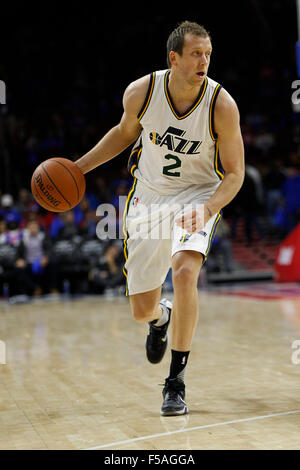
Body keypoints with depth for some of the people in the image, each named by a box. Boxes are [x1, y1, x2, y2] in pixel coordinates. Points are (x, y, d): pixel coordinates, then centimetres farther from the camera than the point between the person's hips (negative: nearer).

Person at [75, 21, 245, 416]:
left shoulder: (221, 105, -20)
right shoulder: (140, 92, -14)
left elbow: (234, 174, -13)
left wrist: (207, 210, -31)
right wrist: (79, 166, 3)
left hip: (198, 195, -2)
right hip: (149, 195, 2)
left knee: (184, 272, -31)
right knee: (141, 309, 5)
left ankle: (176, 381, -15)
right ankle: (161, 317, 47)